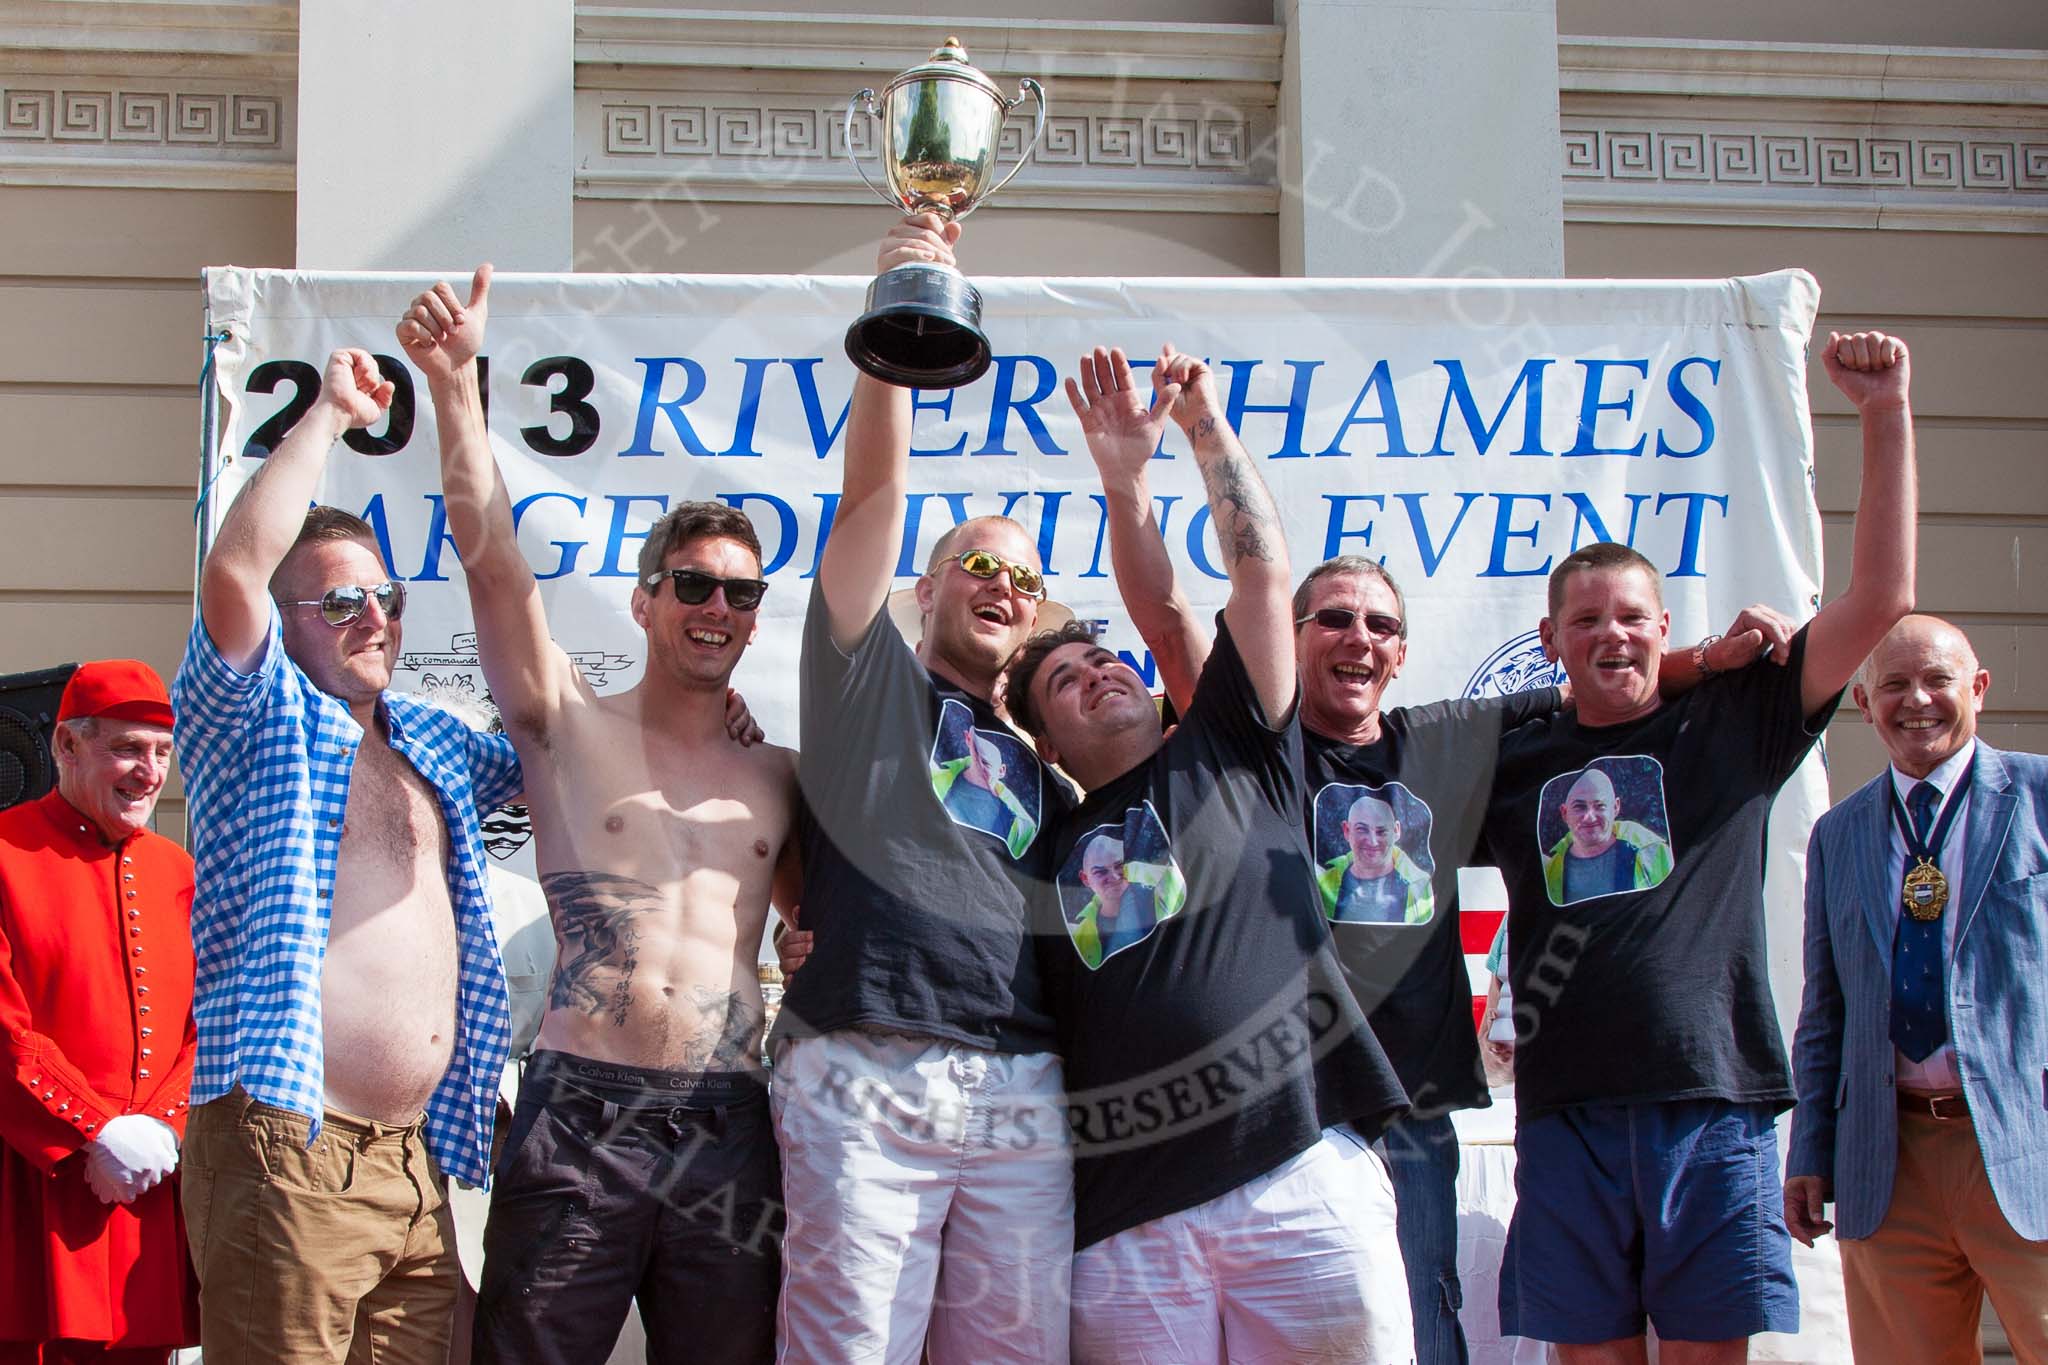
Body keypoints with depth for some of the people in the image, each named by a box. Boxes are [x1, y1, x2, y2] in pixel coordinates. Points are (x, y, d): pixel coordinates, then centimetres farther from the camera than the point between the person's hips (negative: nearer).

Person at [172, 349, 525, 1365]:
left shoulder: (431, 741, 22)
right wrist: (328, 412, -8)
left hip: (415, 1160, 7)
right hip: (287, 1155, -7)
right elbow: (231, 572, -15)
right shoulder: (256, 718, 2)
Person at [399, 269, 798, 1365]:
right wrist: (456, 379, -14)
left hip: (727, 1132, 3)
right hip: (578, 1116, -3)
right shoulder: (572, 727, 7)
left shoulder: (778, 778, 15)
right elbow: (490, 556, -5)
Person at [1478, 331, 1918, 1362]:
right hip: (1566, 1113, 2)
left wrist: (1885, 415, -5)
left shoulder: (1732, 726, 7)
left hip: (1712, 1104, -1)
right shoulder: (1511, 762, 13)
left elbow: (1879, 602, 0)